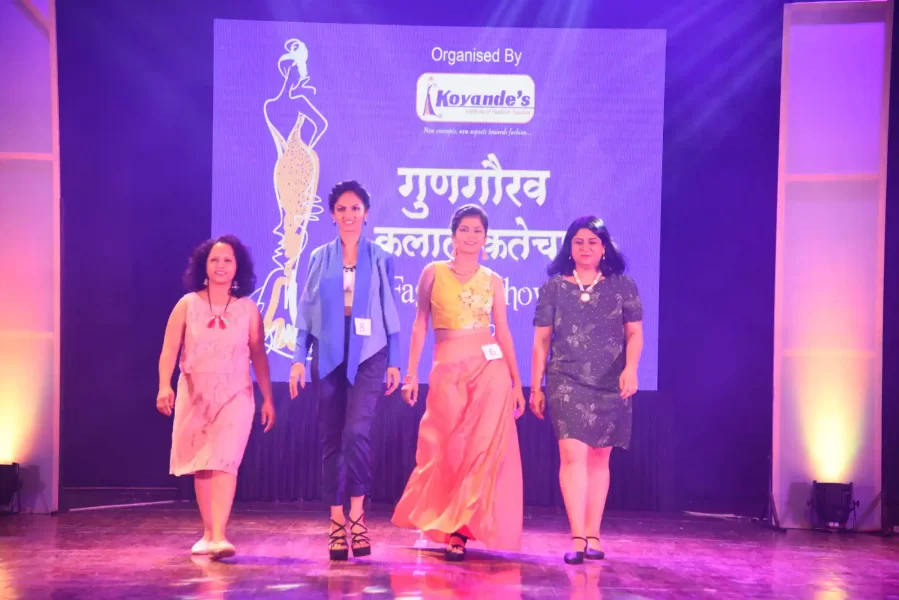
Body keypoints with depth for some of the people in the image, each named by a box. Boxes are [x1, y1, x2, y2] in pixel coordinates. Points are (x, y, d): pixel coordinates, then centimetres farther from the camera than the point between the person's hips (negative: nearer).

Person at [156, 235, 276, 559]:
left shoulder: (248, 309, 1)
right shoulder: (187, 305, 0)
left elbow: (258, 356, 5)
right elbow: (169, 350, -5)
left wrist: (268, 398, 3)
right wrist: (164, 386, -20)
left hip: (235, 396, -1)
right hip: (194, 395, 2)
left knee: (224, 463, -15)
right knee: (201, 466, 11)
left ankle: (219, 537, -22)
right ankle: (208, 534, 24)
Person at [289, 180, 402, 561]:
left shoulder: (380, 258, 6)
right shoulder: (320, 258, 8)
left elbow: (390, 312, 6)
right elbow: (307, 312, 8)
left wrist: (394, 361, 3)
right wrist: (299, 358, 1)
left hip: (368, 354, -2)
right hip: (328, 355, 2)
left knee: (357, 432, -18)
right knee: (331, 438, 4)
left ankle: (357, 514, -4)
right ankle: (337, 521, 12)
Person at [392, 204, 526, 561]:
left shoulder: (492, 281, 8)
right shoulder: (433, 273, 5)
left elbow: (503, 332, 9)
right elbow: (420, 325, 5)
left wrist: (517, 383, 5)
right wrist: (411, 374, -2)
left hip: (490, 369, 1)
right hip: (447, 371, -1)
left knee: (483, 450, -5)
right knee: (449, 451, 3)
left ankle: (458, 526, 5)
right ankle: (453, 528, 20)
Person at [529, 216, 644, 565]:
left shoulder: (622, 286, 6)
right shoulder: (553, 287, 6)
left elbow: (635, 333, 4)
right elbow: (541, 341, 7)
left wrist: (630, 368, -14)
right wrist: (535, 387, 5)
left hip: (611, 385, 1)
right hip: (567, 383, -1)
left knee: (599, 459, 7)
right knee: (573, 455, -13)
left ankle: (593, 536, 16)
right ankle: (577, 539, -14)